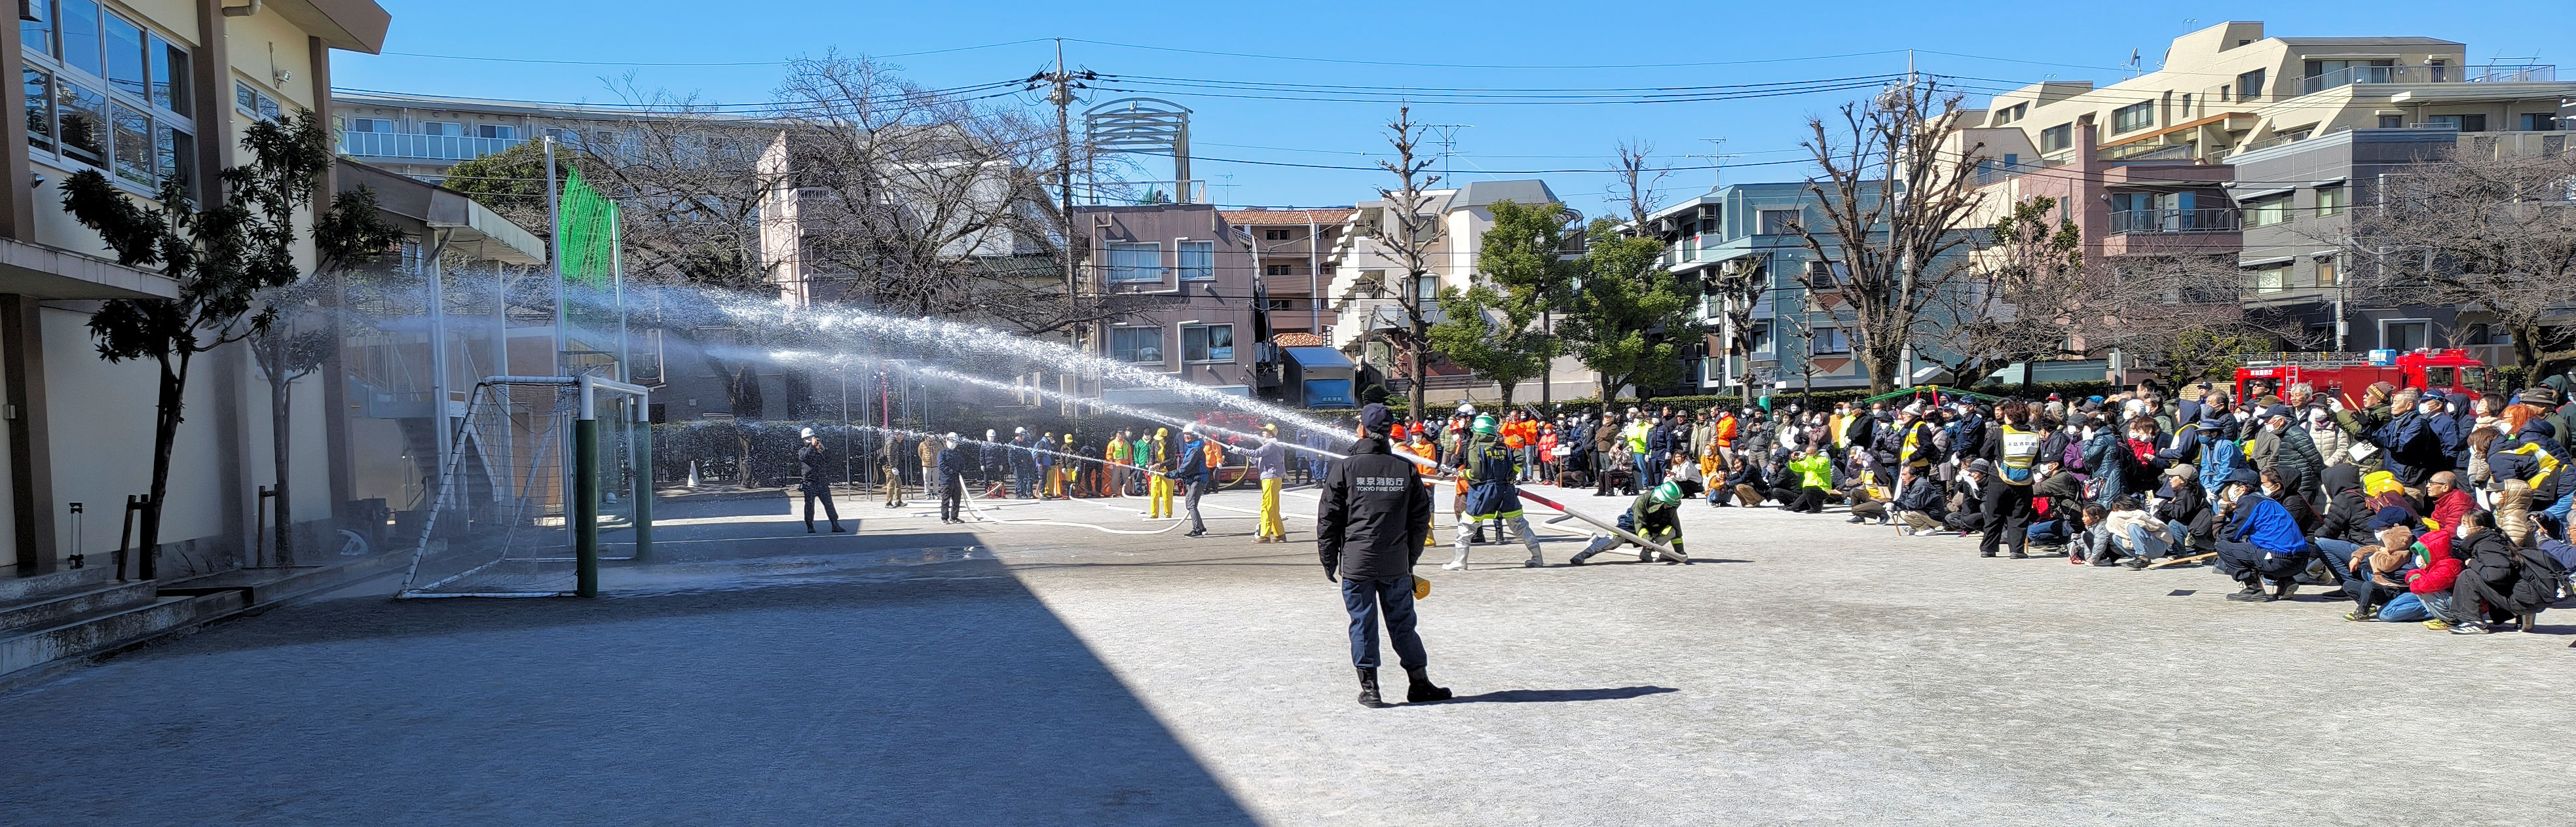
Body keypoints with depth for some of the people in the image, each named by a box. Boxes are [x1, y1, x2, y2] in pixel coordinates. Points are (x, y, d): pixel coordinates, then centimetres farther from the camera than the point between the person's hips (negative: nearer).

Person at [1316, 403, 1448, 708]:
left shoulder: (1345, 468, -5)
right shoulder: (1406, 468, 3)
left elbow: (1328, 519, -2)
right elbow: (1420, 518, 9)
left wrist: (1329, 561, 7)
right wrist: (1411, 558, 18)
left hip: (1356, 563, -2)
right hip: (1396, 565, 2)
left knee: (1363, 625, 5)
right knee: (1403, 623, 11)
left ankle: (1369, 688, 8)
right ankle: (1419, 683, 16)